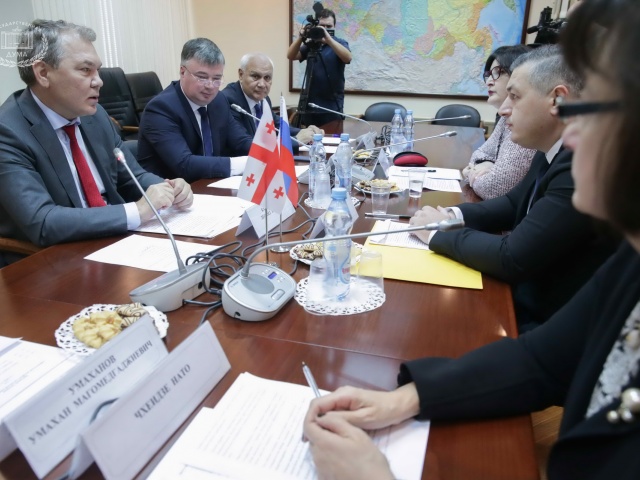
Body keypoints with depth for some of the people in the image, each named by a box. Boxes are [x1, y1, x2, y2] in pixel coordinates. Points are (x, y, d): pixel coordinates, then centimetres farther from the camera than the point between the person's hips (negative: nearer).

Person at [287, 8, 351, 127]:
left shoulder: (340, 43, 1)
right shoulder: (310, 44, 10)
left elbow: (347, 58, -20)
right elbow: (291, 56, -2)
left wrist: (328, 39, -30)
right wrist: (301, 37, -19)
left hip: (332, 105, -3)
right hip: (310, 104, 3)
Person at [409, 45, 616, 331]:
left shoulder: (585, 165, -26)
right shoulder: (554, 153, 2)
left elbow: (511, 259, -26)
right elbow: (514, 204, 14)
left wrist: (438, 233, -12)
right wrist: (454, 216, -4)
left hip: (547, 325, -7)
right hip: (525, 293, 7)